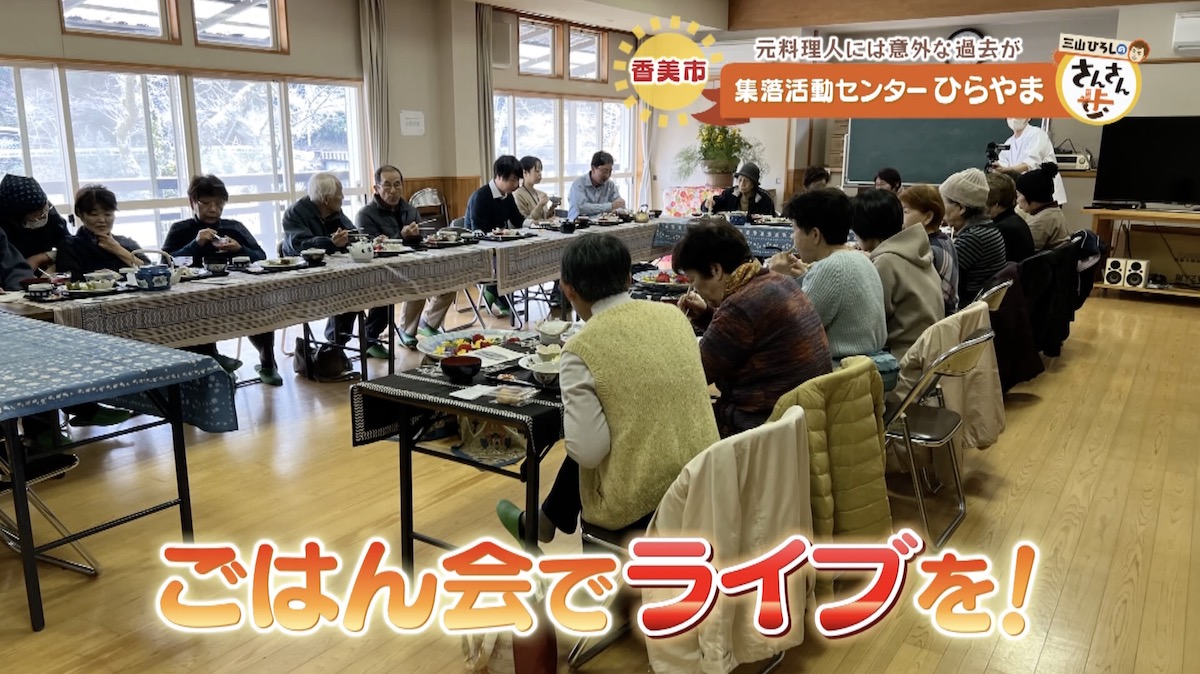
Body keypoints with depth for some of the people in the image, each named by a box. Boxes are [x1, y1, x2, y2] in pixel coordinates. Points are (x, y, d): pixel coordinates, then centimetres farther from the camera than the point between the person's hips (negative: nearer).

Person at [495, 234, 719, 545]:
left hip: (641, 500, -5)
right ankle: (548, 519, 55)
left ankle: (543, 522, 56)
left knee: (580, 458, 27)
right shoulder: (673, 315, 0)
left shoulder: (581, 348, -17)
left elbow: (588, 451, -20)